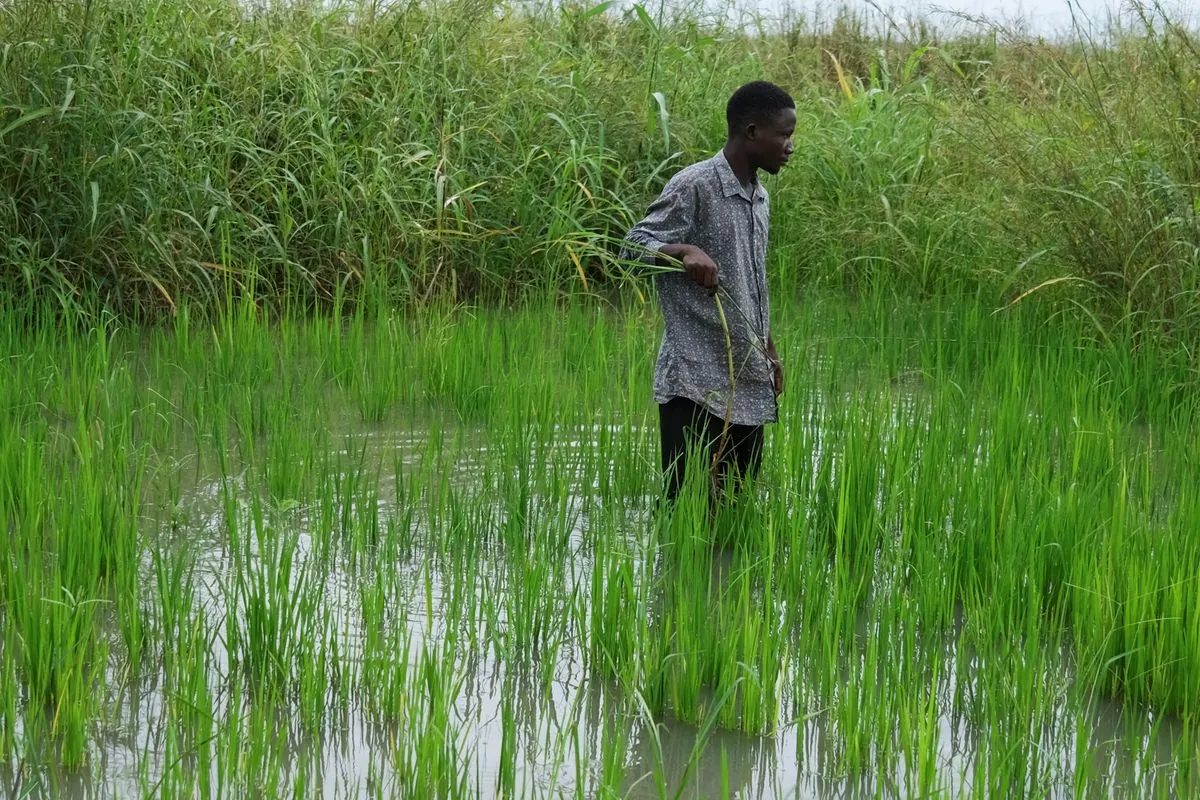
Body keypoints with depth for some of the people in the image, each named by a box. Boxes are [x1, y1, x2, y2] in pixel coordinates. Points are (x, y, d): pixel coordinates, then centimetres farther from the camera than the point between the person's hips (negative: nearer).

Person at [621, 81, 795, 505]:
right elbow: (633, 247, -13)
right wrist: (685, 251, -31)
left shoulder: (759, 198, 16)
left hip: (749, 383, 8)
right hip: (696, 384, -8)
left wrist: (768, 349, 26)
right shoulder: (693, 186, -10)